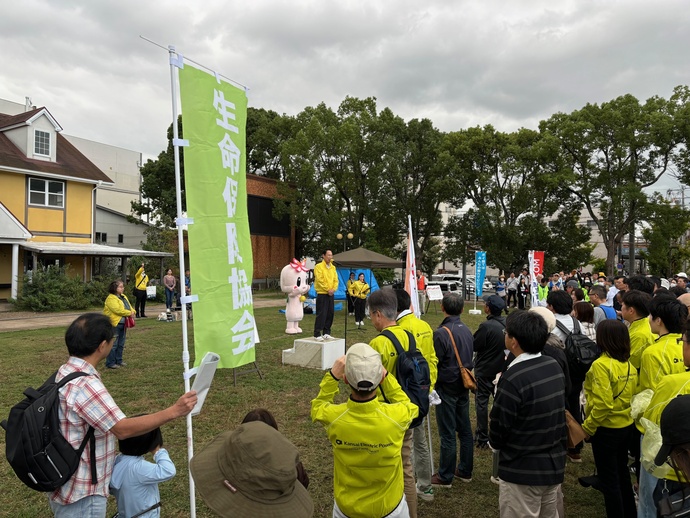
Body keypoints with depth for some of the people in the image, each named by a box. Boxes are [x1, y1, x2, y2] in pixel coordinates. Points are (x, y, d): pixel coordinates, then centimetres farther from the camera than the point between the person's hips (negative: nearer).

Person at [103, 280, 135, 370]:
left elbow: (129, 306, 16)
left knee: (121, 344, 15)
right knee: (113, 344, -4)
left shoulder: (123, 296, 15)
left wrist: (132, 312, -7)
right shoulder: (111, 298, -14)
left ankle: (119, 360, 26)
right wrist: (129, 313, -15)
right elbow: (118, 309, -24)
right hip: (114, 324, -9)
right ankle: (110, 363, 4)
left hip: (123, 324, 9)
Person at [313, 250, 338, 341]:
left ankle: (326, 333, 16)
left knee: (330, 314, 7)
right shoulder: (319, 266, -7)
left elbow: (336, 280, 10)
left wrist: (333, 289, -7)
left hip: (331, 294, 6)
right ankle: (317, 334, -2)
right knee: (321, 314, -7)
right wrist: (327, 289, -15)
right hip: (322, 294, -6)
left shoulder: (333, 267, 12)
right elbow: (320, 280, -15)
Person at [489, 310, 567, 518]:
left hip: (522, 471, -7)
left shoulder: (513, 379, -27)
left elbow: (497, 433, -19)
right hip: (555, 465, 7)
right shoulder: (555, 366, -3)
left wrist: (494, 442, 3)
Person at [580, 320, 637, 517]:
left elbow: (602, 403, -25)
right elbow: (634, 395, 6)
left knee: (609, 479, 8)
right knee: (622, 472, 25)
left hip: (607, 429, -8)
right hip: (626, 426, 8)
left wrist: (587, 427, -15)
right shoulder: (629, 364, 0)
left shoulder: (601, 365, -22)